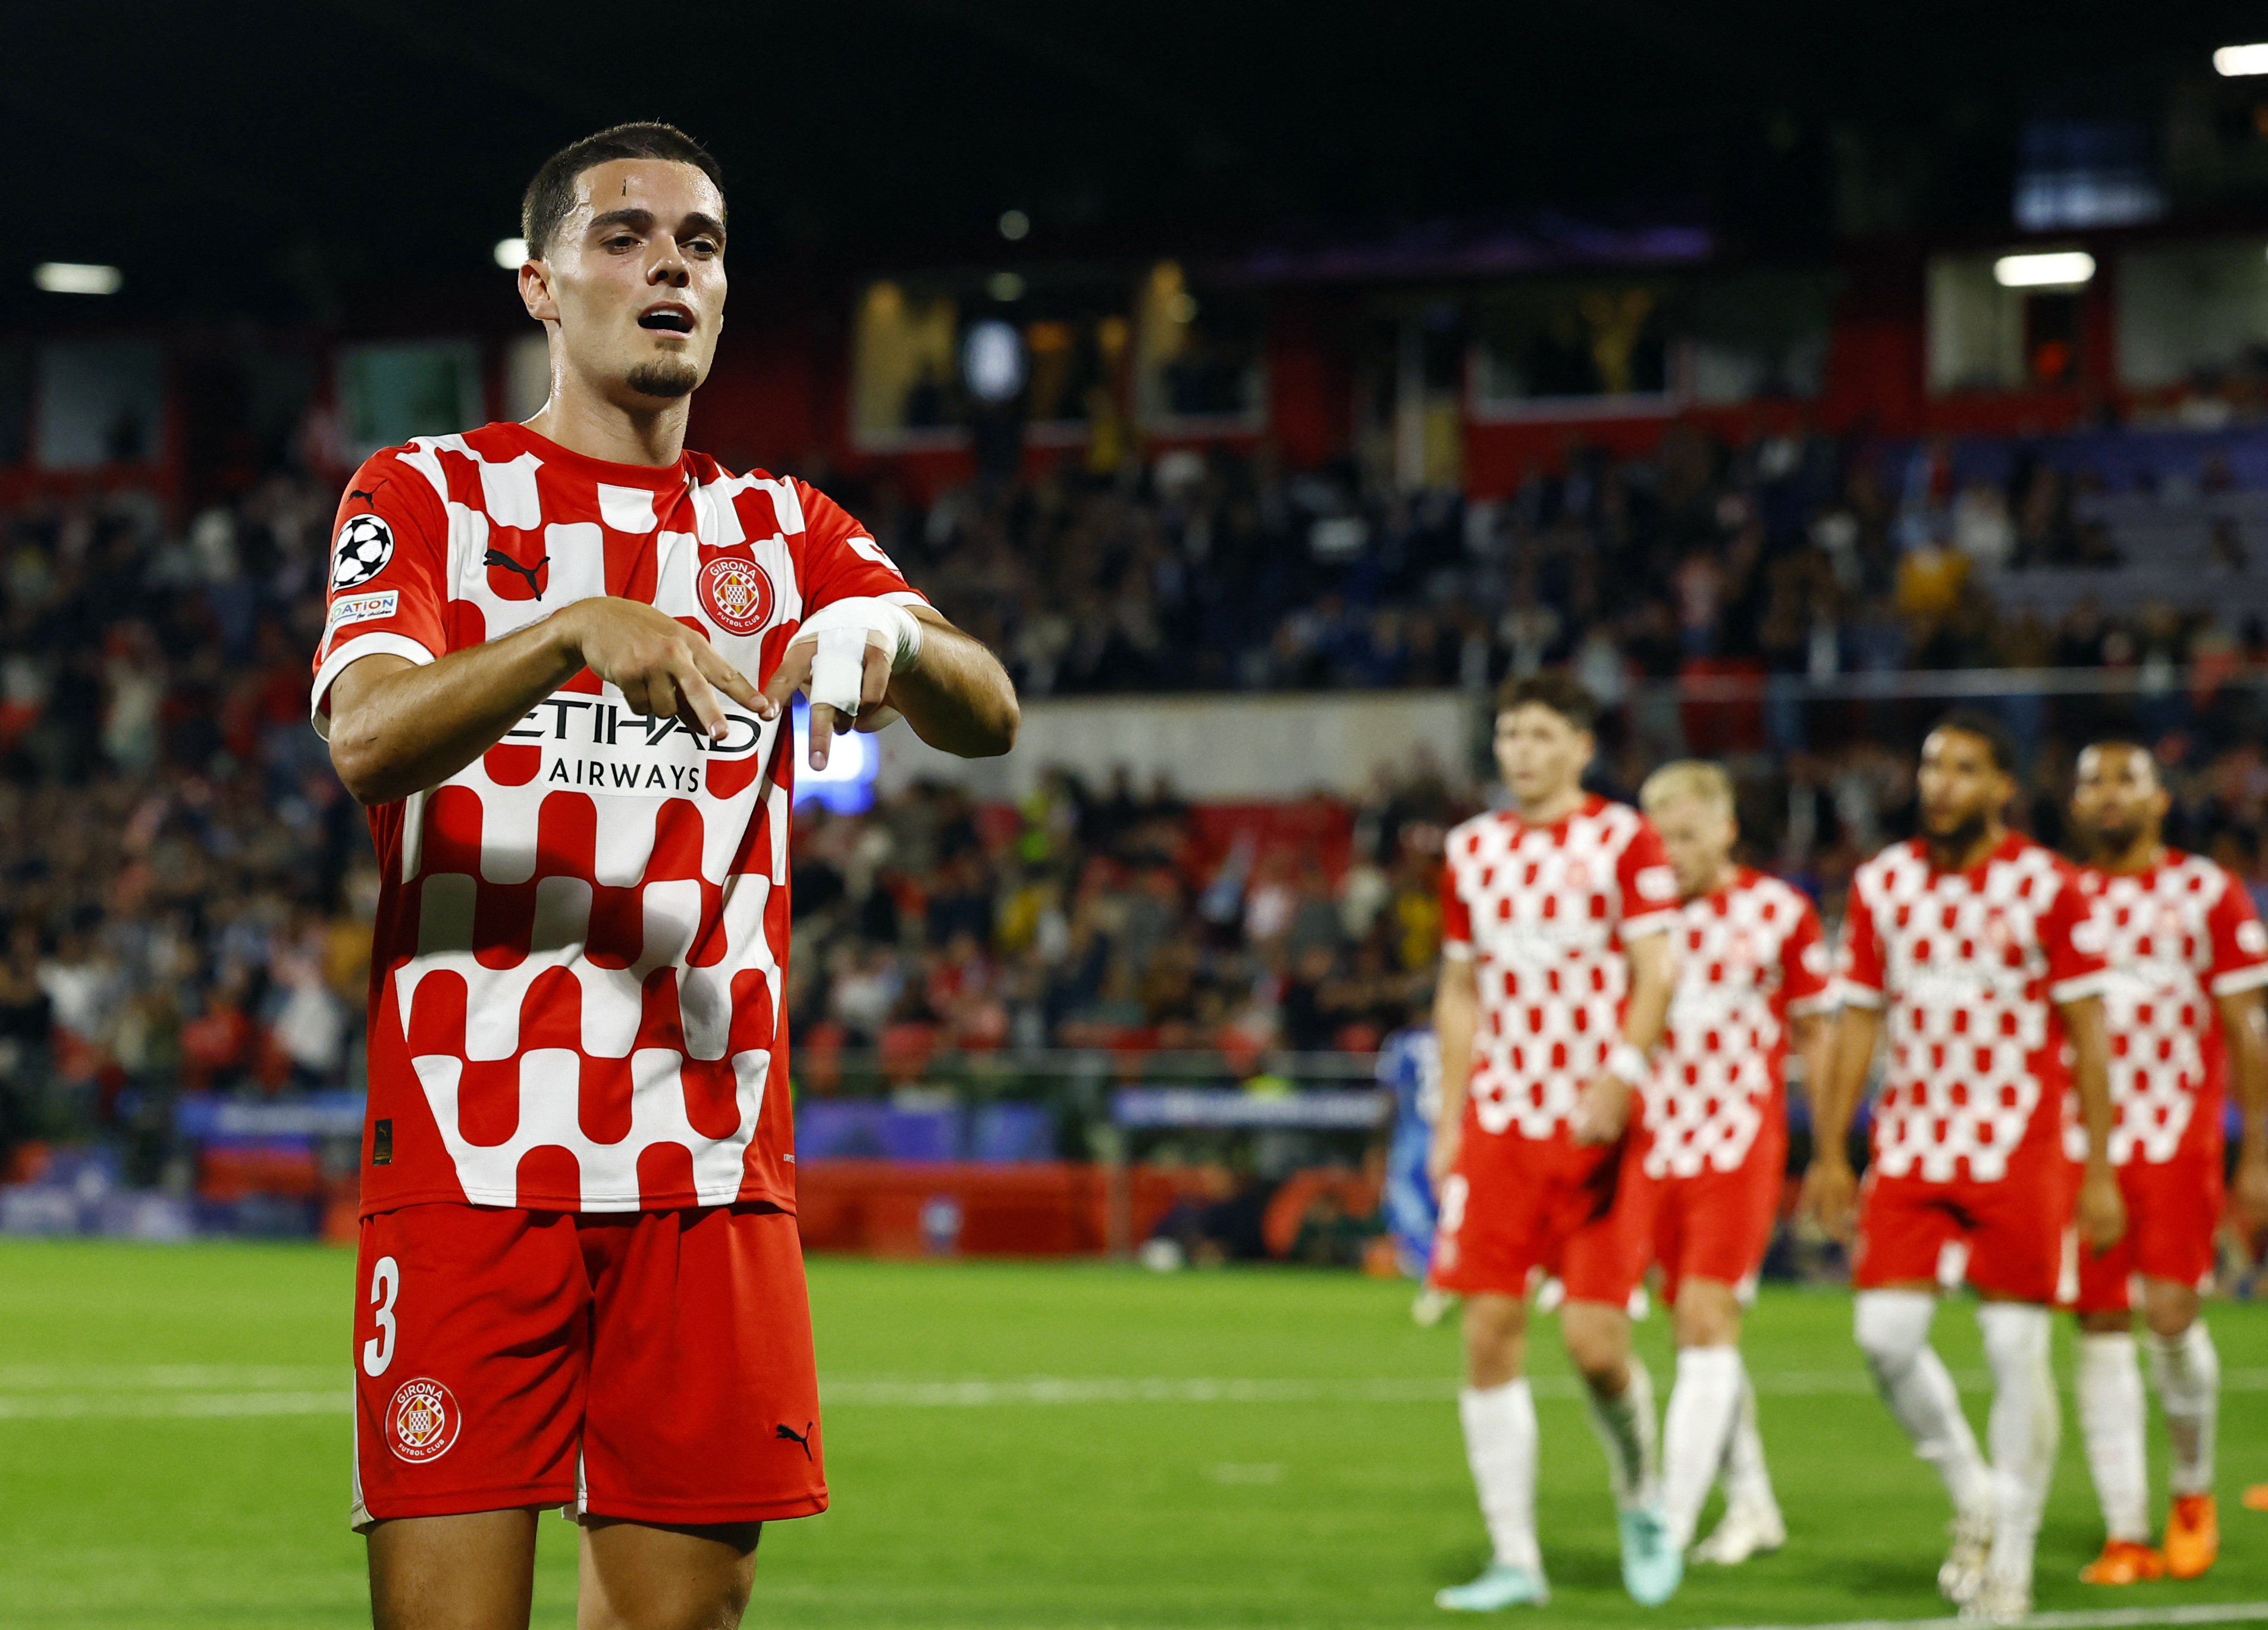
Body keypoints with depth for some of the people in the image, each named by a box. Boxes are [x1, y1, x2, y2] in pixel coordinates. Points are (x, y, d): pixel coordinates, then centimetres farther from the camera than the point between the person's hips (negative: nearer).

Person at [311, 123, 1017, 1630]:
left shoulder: (781, 532, 16)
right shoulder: (431, 497, 7)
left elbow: (992, 718, 1)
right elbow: (367, 740, -12)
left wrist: (892, 633, -22)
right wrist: (579, 632, -29)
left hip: (712, 1172, 3)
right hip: (470, 1155, -3)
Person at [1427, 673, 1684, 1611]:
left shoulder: (1623, 841, -2)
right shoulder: (1473, 850, 12)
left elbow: (1655, 977, -8)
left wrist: (1620, 1076, -24)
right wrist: (1449, 1120, 14)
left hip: (1597, 1126, -4)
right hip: (1497, 1122, 4)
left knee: (1594, 1340, -8)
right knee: (1489, 1335, -3)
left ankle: (1641, 1497, 22)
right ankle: (1514, 1560, 4)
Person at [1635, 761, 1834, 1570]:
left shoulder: (1779, 913, -1)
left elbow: (1813, 1035, 7)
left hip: (1739, 1146, -4)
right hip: (1655, 1146, 4)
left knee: (1706, 1321, -13)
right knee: (1696, 1330, 9)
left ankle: (1671, 1525, -16)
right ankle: (1752, 1504, 23)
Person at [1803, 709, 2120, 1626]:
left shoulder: (2047, 887, -5)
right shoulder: (1882, 885, 6)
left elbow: (2086, 1033, -3)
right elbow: (1858, 1021, 12)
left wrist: (2099, 1172, -5)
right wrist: (1829, 1154, 8)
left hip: (2017, 1153, -3)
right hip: (1910, 1150, 3)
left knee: (2017, 1352, -3)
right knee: (1885, 1335, -8)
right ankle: (1972, 1495, 16)